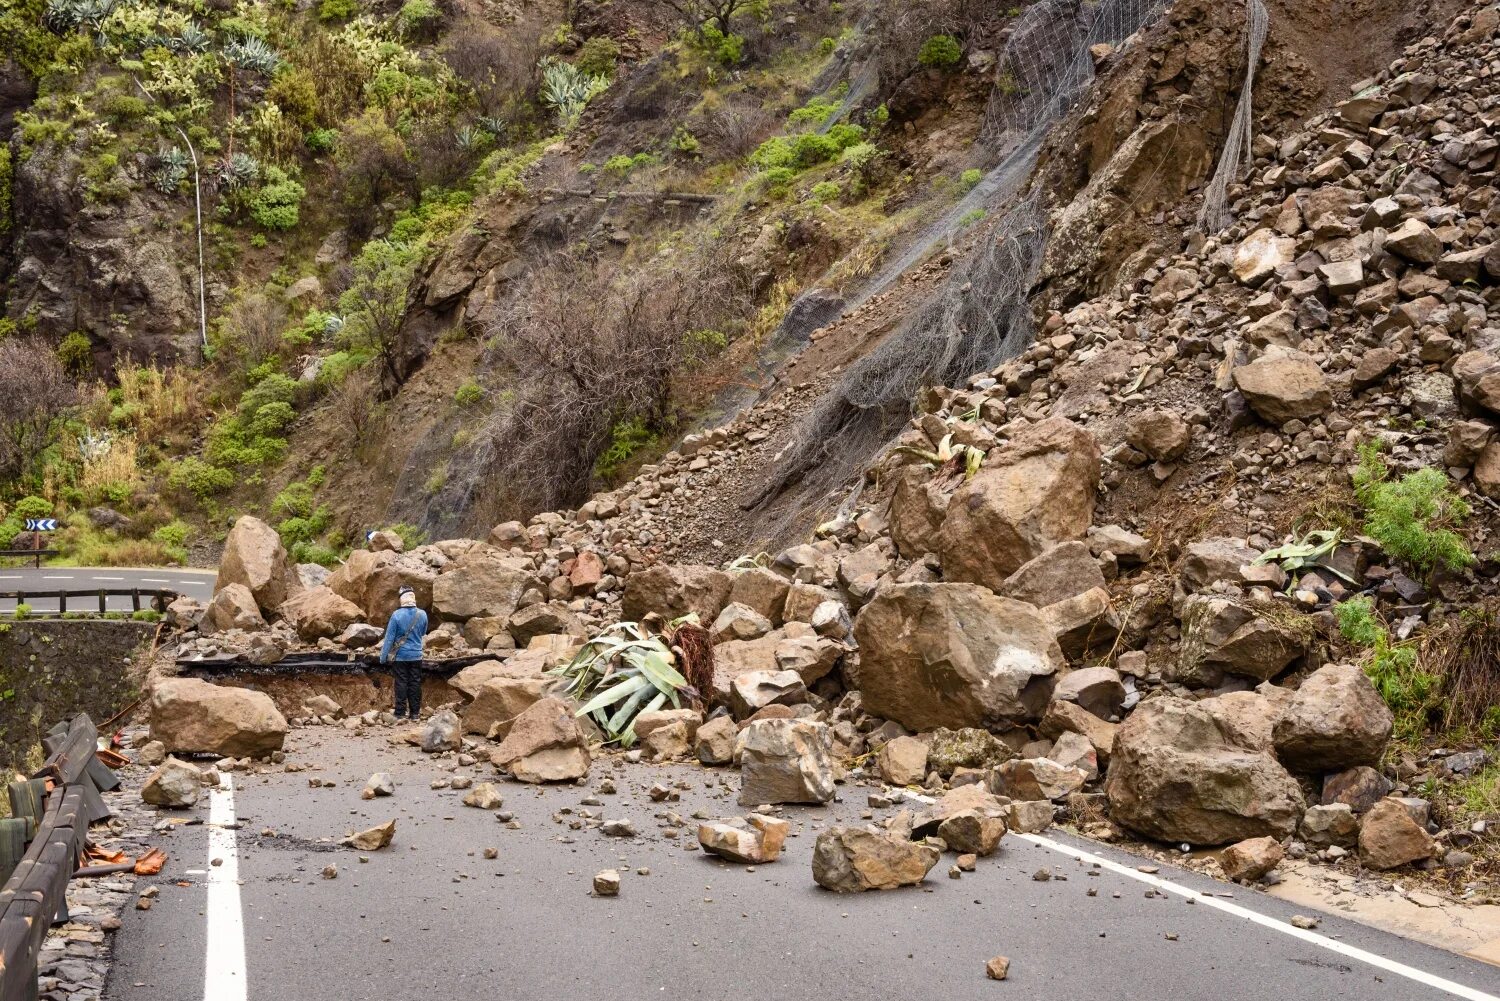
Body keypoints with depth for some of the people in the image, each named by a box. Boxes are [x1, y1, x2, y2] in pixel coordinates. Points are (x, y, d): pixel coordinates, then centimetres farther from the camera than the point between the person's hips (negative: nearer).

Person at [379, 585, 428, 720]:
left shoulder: (396, 615, -15)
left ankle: (401, 713, 4)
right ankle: (414, 712, 11)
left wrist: (383, 656, -4)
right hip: (416, 655, 2)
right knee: (415, 683, 8)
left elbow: (389, 637, -10)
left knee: (401, 683, 3)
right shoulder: (422, 614, -5)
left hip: (400, 655, -2)